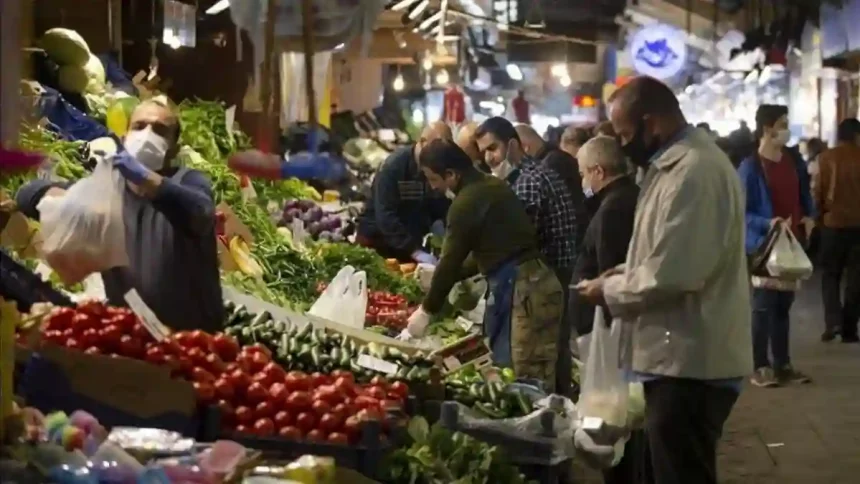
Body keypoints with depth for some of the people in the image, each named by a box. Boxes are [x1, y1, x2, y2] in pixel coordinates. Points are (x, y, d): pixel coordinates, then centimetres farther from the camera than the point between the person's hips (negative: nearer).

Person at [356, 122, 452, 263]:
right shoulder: (394, 166, -20)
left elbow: (444, 209, 3)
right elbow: (385, 216, -28)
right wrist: (415, 250, -37)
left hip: (415, 240, 4)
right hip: (378, 239, -4)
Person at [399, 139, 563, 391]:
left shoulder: (467, 201, -12)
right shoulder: (493, 186, 17)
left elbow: (451, 259, -7)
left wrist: (426, 311, 4)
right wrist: (442, 274, 30)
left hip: (519, 290, -10)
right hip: (534, 283, 10)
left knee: (523, 381, -6)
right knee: (536, 381, 10)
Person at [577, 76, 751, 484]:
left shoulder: (693, 172, -22)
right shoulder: (682, 161, 13)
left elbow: (672, 275, -26)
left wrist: (610, 291, -11)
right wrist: (626, 273, 10)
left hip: (688, 361, -11)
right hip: (686, 356, 11)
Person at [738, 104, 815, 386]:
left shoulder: (793, 160, 6)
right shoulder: (751, 167, -14)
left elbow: (804, 194, 20)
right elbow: (741, 211, -14)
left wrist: (810, 217, 2)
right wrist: (767, 223, -28)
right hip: (764, 245, -6)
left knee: (783, 304, 13)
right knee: (763, 306, -2)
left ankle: (782, 364, 20)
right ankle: (760, 367, 5)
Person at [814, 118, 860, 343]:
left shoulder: (827, 158, -5)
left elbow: (819, 191, -2)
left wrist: (819, 212, 14)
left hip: (833, 222, 0)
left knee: (830, 274, 12)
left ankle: (833, 320, -7)